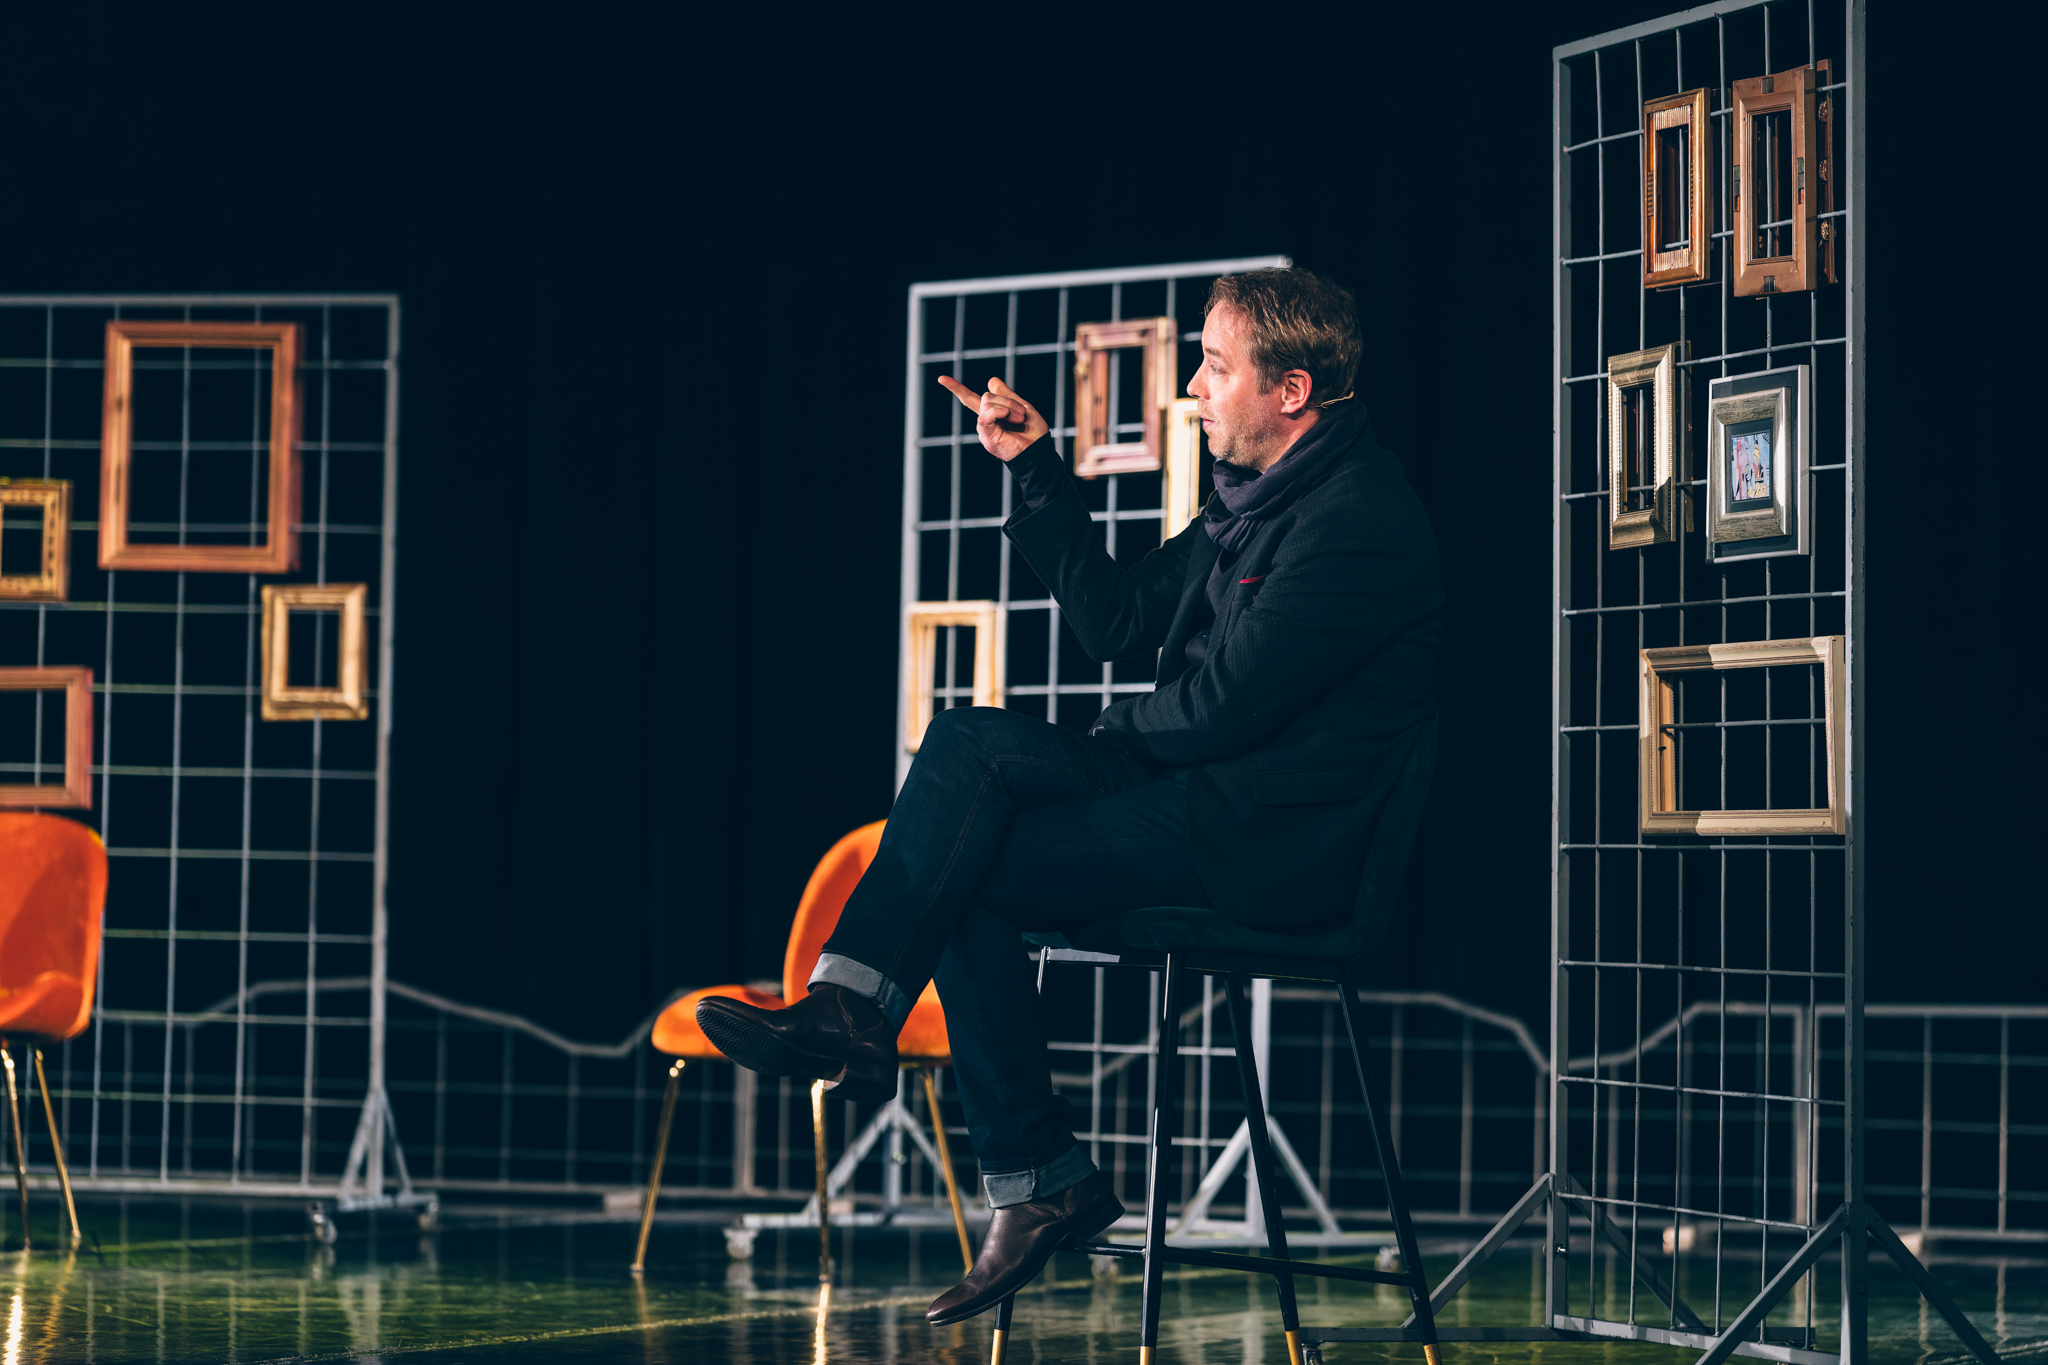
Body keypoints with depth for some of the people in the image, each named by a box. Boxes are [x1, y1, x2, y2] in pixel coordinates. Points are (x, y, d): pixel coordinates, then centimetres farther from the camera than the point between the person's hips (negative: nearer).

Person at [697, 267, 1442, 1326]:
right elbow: (1115, 621, 18)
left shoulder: (1354, 520, -17)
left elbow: (1221, 709, -20)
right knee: (973, 736, -9)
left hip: (1273, 841, -10)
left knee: (965, 875, -17)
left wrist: (1106, 740, -1)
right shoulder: (1255, 493, 16)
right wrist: (1037, 469, 13)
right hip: (1202, 790, 10)